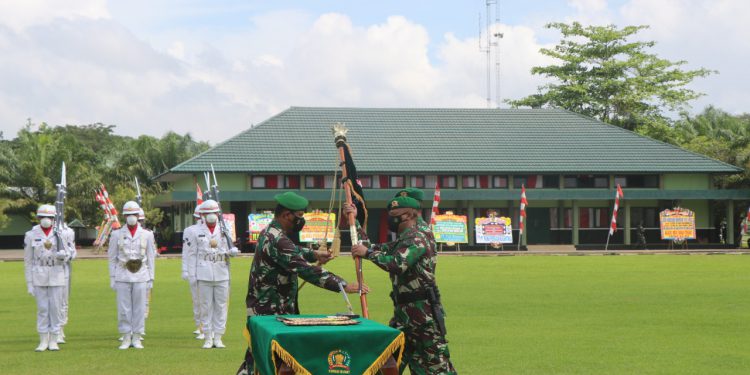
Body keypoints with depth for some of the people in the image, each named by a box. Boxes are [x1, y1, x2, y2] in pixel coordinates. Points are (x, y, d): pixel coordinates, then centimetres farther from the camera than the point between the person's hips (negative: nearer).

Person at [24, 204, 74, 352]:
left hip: (57, 277, 1)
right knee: (42, 309, 1)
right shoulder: (31, 235, 2)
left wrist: (61, 255, -20)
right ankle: (43, 341, 8)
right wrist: (29, 283, 0)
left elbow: (67, 256, 5)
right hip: (39, 277, -1)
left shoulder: (61, 234, 3)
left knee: (56, 308, 1)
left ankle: (54, 341, 9)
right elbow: (28, 261, 3)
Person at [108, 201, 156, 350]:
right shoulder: (117, 235, 5)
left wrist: (150, 279, 4)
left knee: (139, 308, 1)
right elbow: (112, 258, 7)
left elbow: (151, 258, 8)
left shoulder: (147, 235, 6)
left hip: (141, 277, 0)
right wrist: (112, 278, 2)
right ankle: (126, 338, 8)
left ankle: (137, 338, 8)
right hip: (122, 277, 0)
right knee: (123, 309, 0)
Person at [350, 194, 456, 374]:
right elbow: (376, 248, 20)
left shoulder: (418, 237, -14)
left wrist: (368, 253, -21)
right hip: (404, 310, 10)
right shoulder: (403, 240, 16)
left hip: (423, 310, -10)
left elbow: (397, 264, -27)